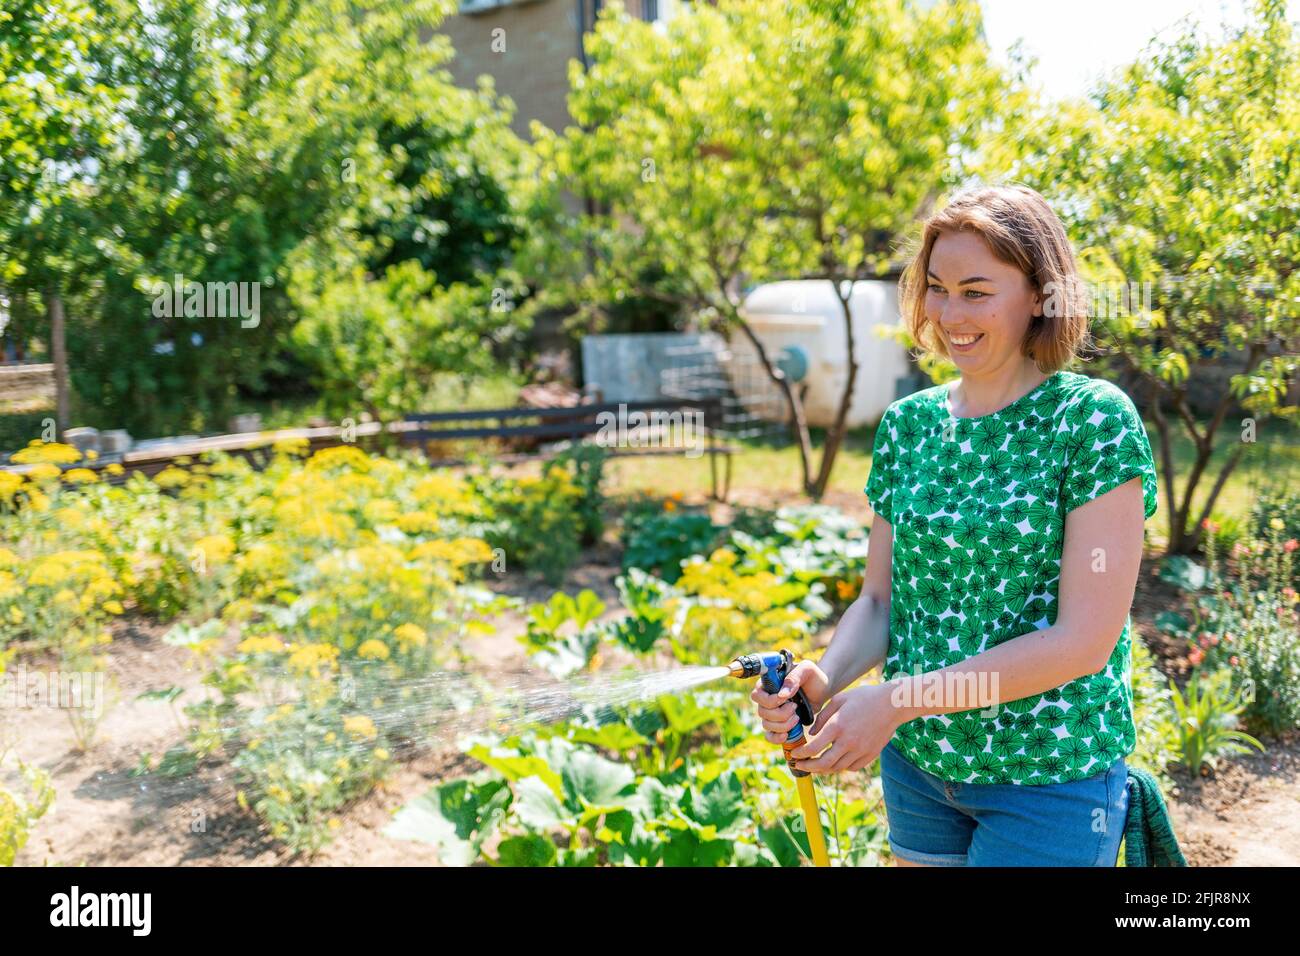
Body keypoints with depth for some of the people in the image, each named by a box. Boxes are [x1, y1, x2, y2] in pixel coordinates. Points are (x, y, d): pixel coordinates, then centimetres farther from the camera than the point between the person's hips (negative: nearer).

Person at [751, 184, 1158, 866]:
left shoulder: (1093, 419, -15)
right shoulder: (907, 422, 1)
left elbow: (1086, 639, -20)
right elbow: (879, 598, 4)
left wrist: (897, 698, -23)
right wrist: (825, 680, -16)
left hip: (1049, 777, -5)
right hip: (915, 761, 5)